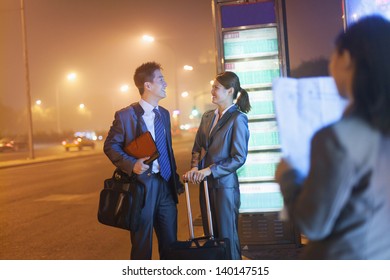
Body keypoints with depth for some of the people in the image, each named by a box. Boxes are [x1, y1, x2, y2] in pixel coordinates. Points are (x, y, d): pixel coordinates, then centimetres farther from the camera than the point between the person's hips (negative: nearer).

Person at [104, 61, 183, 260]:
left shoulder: (164, 114, 13)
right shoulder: (125, 115, -8)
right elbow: (110, 146, -6)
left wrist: (175, 179, 13)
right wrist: (131, 164, -22)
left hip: (165, 184, 6)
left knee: (170, 242, 11)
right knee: (142, 245, 6)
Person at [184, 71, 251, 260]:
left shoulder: (237, 119, -9)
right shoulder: (208, 117, 11)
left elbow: (239, 158, -14)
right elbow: (197, 148, 16)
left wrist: (209, 170, -17)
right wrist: (195, 167, -4)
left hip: (225, 184, -6)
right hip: (206, 184, 7)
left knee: (227, 238, 3)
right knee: (210, 236, 13)